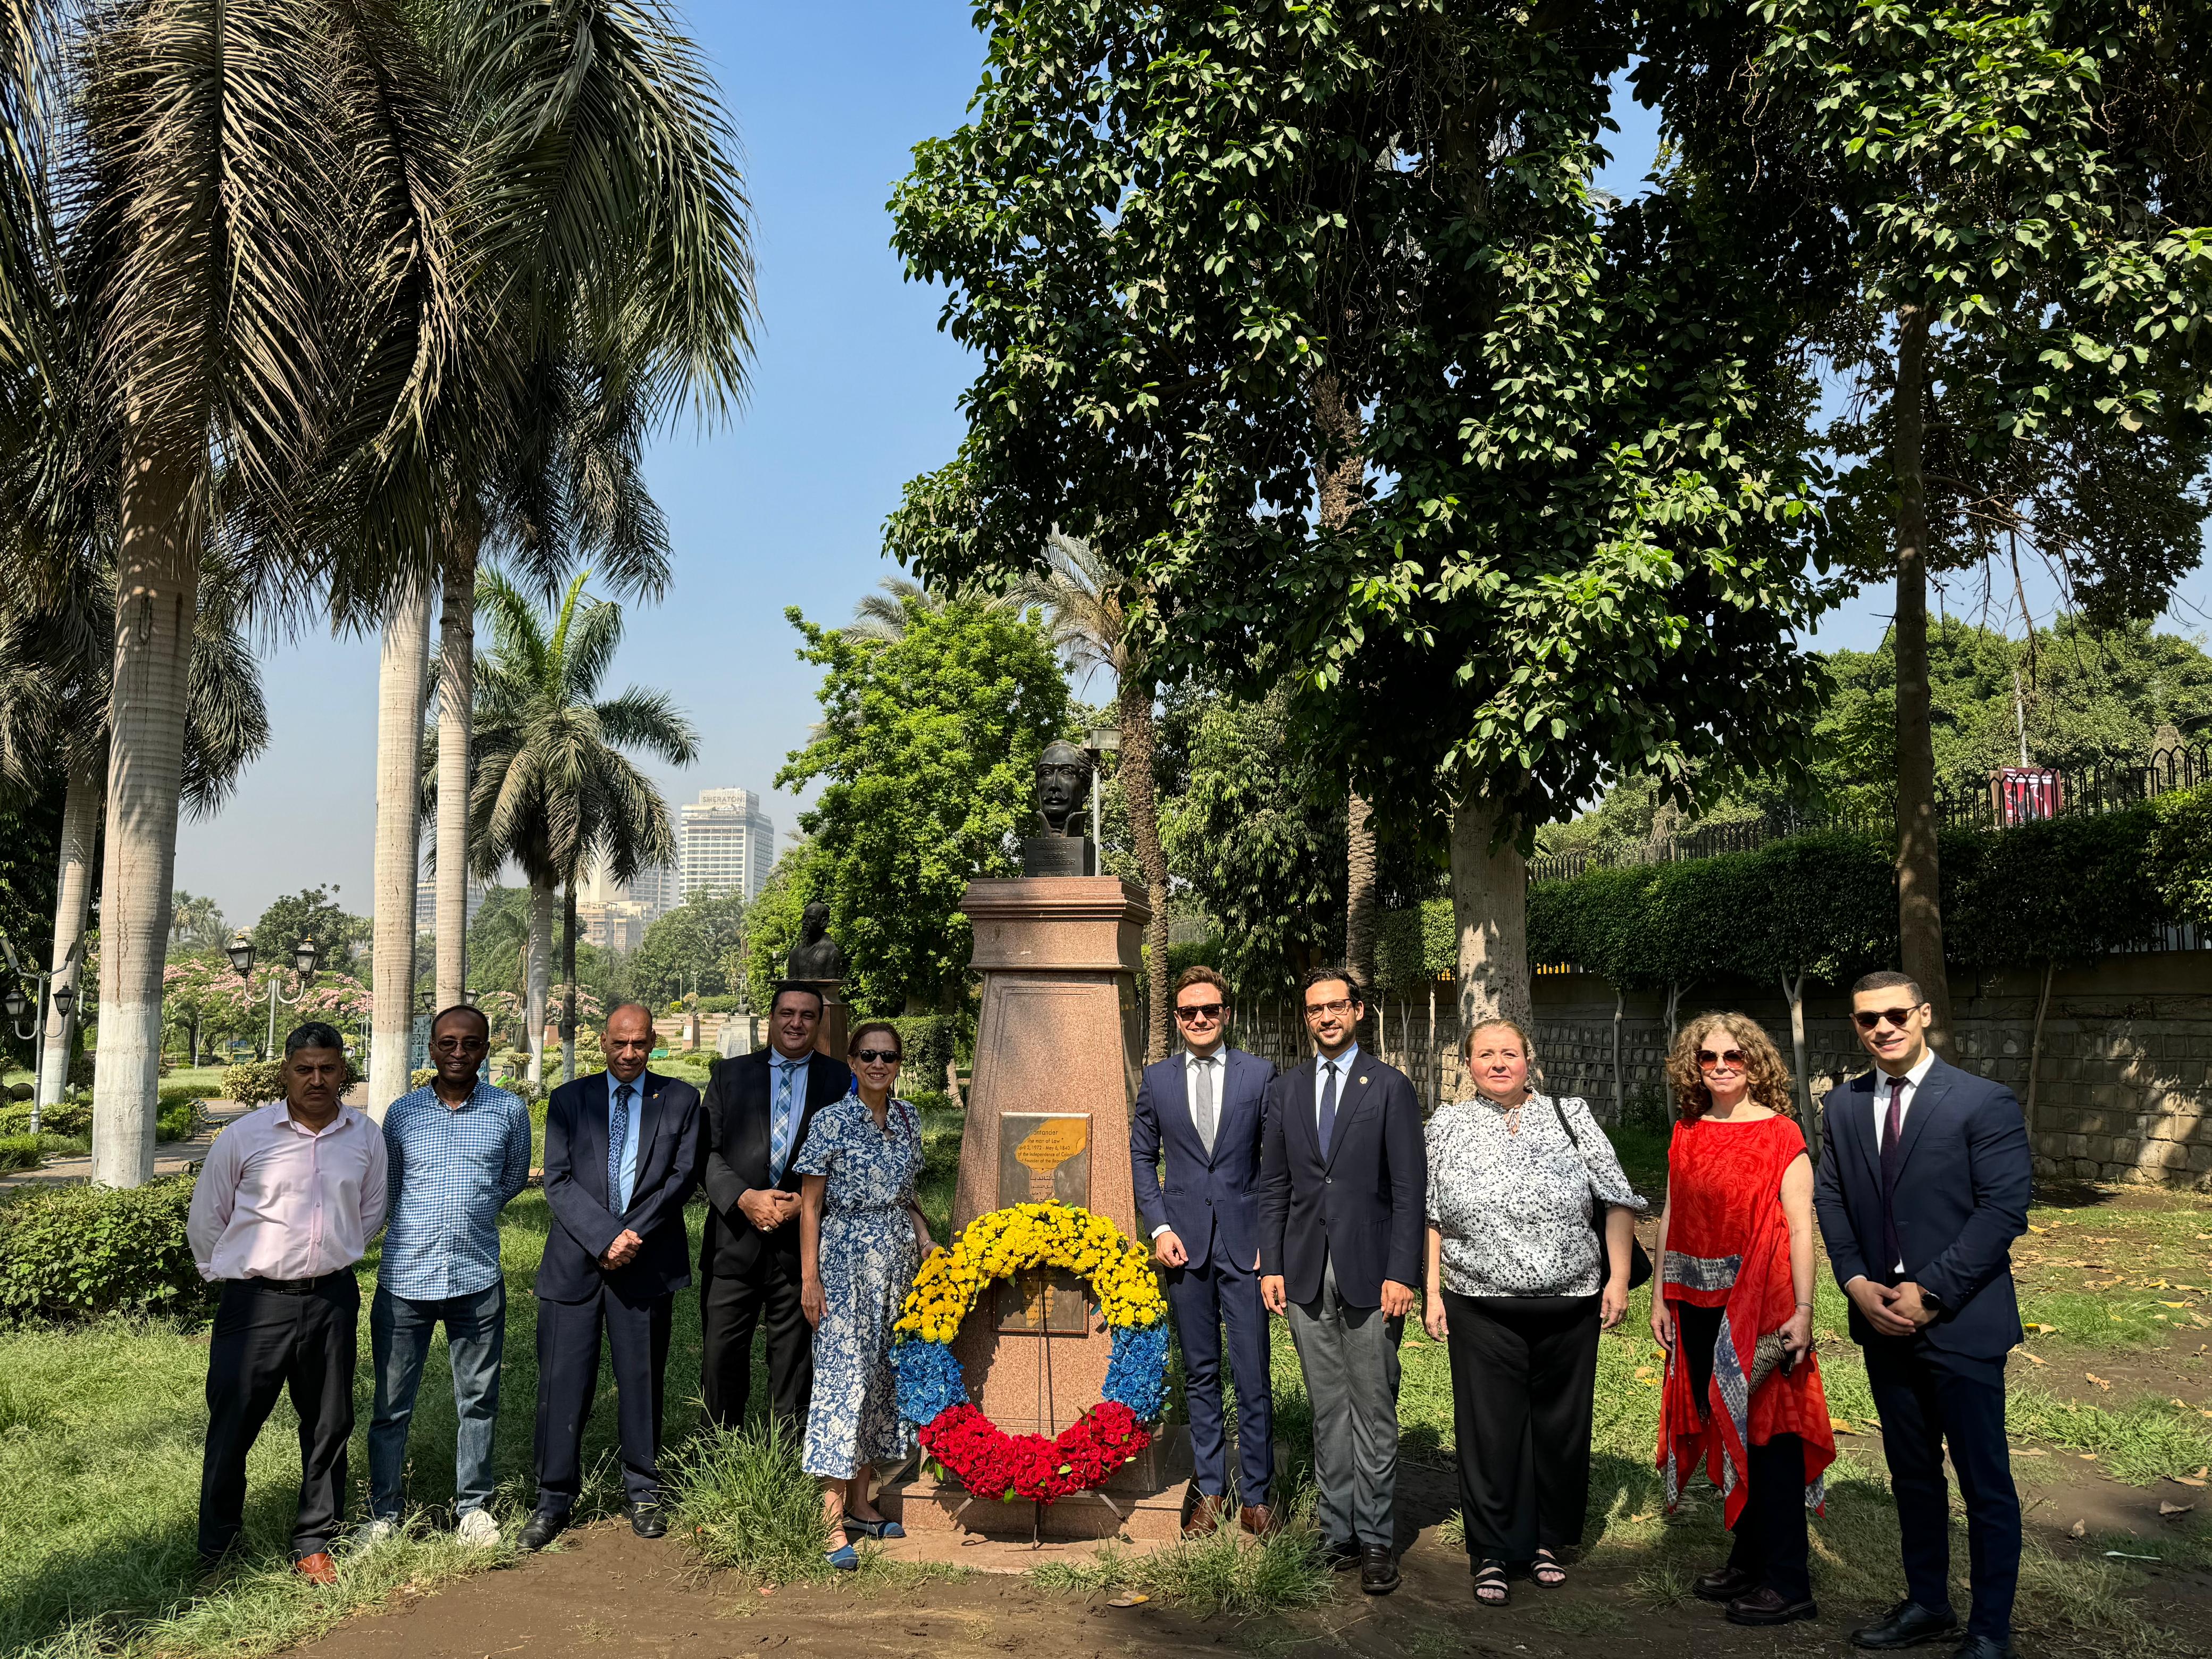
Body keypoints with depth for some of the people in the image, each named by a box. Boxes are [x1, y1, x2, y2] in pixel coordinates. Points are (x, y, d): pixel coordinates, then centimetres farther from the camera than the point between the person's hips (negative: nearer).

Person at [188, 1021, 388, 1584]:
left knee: (328, 1426, 10)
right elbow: (205, 1219, 6)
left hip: (332, 1300, 3)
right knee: (232, 1429, 4)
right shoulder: (245, 1136, -6)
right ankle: (216, 1552, 22)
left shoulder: (365, 1137, 2)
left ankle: (313, 1545, 25)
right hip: (256, 1302, -2)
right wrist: (229, 1274, 9)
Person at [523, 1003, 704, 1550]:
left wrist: (634, 1234, -11)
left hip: (648, 1261, 0)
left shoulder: (681, 1100, 7)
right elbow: (557, 1180, -1)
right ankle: (554, 1499, 15)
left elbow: (683, 1176, -1)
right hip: (575, 1259, 0)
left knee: (643, 1380, 7)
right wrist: (606, 1237, -13)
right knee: (563, 1381, 1)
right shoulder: (569, 1099, 7)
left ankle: (643, 1493, 22)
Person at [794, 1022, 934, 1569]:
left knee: (882, 1374, 10)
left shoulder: (908, 1119, 8)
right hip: (845, 1260, -6)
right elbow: (810, 1204, -6)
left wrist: (924, 1238, 4)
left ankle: (861, 1502, 21)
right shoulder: (831, 1121, -7)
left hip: (897, 1259, 6)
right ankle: (833, 1522, -4)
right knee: (843, 1375, -8)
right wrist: (810, 1277, -11)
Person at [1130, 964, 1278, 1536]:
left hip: (1245, 1242, -2)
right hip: (1185, 1242, 2)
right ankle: (1210, 1492, 22)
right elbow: (1142, 1157, 11)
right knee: (1200, 1375, 11)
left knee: (1252, 1377, 1)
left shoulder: (1260, 1075, 0)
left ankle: (1255, 1496, 14)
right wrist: (1159, 1226, 0)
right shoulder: (1157, 1080, 6)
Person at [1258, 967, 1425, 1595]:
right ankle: (1338, 1533, 19)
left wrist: (1401, 1274, -11)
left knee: (1374, 1412, 2)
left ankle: (1376, 1540, 12)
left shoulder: (1391, 1088, -2)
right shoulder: (1287, 1090, 10)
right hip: (1306, 1275, 4)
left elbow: (1410, 1188, -4)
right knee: (1328, 1412, 10)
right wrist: (1271, 1265, 4)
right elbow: (1273, 1185, 11)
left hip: (1369, 1273, -3)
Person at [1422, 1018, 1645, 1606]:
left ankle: (1551, 1541, 28)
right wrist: (1432, 1294, 3)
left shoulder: (1571, 1116, 4)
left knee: (1561, 1424, 10)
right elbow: (1431, 1217, 8)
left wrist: (1618, 1277, -2)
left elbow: (1618, 1200, 5)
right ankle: (1493, 1554, 16)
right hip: (1480, 1309, 0)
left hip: (1569, 1304, 0)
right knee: (1488, 1429, 2)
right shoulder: (1448, 1127, 7)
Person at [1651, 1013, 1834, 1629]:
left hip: (1760, 1302, -5)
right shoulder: (1687, 1133, 9)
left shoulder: (1780, 1134, -7)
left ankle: (1787, 1585, 11)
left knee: (1766, 1435, 1)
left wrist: (1802, 1311, -16)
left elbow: (1800, 1228, -11)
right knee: (1723, 1431, 13)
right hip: (1699, 1304, 5)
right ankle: (1748, 1560, 28)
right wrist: (1661, 1297, 11)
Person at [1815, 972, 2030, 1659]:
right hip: (1883, 1320, 5)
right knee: (1911, 1473, 17)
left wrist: (1929, 1292, -17)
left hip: (1961, 1322, -5)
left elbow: (2003, 1209, -14)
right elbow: (1832, 1200, 9)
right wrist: (1857, 1284, -6)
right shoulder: (1843, 1107, 7)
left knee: (1985, 1484, 5)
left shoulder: (1984, 1103, -9)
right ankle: (1927, 1604, 31)